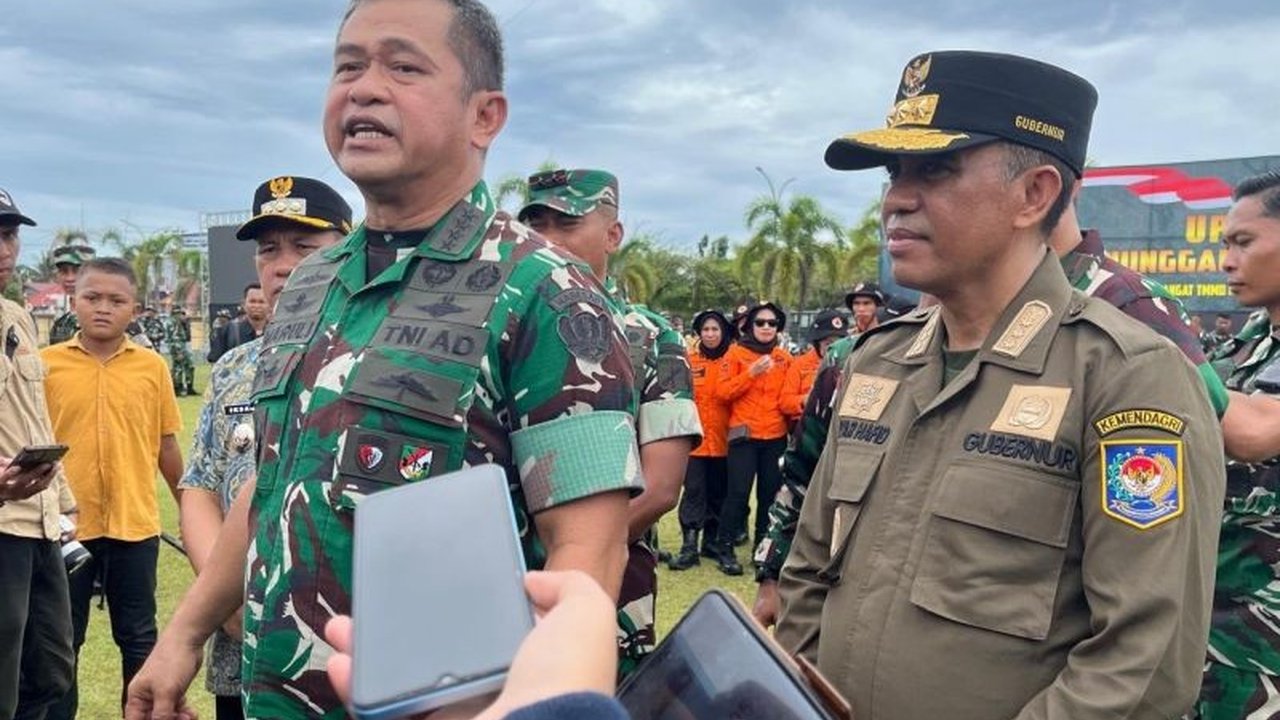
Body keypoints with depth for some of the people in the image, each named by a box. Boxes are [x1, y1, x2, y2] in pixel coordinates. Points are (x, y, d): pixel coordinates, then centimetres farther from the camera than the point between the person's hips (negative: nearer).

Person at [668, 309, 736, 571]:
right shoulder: (690, 361, 2)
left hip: (722, 439, 2)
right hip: (695, 438, -1)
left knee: (718, 493, 12)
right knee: (693, 491, -5)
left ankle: (711, 542, 25)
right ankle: (689, 547, -3)